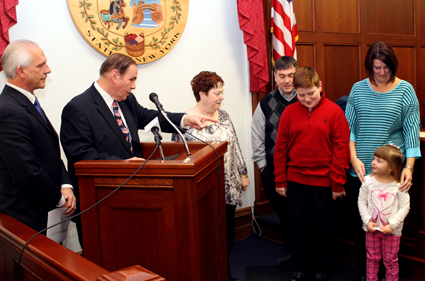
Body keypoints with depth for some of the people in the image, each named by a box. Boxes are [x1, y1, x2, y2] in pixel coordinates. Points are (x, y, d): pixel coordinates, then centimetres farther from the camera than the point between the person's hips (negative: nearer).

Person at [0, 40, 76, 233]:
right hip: (23, 216, -9)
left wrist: (65, 185, -3)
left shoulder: (28, 103, 9)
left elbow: (51, 152, 11)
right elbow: (26, 172, -25)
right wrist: (59, 198, -11)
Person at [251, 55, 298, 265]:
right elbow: (257, 137, 9)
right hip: (274, 170, 3)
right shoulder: (266, 104, 3)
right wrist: (262, 165, 8)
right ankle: (289, 251, 35)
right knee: (283, 214, 14)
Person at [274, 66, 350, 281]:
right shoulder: (289, 112, -1)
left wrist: (338, 184, -7)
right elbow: (280, 148, 2)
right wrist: (280, 181, 2)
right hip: (295, 180, 2)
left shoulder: (334, 111, -7)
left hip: (323, 181, -2)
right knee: (299, 225, 14)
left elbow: (341, 149, -7)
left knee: (322, 227, 12)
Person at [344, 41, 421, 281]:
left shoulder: (405, 90, 0)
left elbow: (412, 131, -3)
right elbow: (349, 126, 4)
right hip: (360, 169, 2)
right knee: (361, 221, 8)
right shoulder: (358, 89, 5)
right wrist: (354, 159, -7)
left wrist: (409, 167, -11)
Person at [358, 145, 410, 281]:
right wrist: (367, 221, -8)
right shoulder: (368, 181, -8)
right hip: (372, 229, 2)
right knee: (372, 259, 14)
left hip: (392, 230, -2)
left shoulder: (399, 185, -13)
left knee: (391, 261, 10)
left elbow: (405, 207, -9)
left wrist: (392, 225, -13)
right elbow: (362, 202, -1)